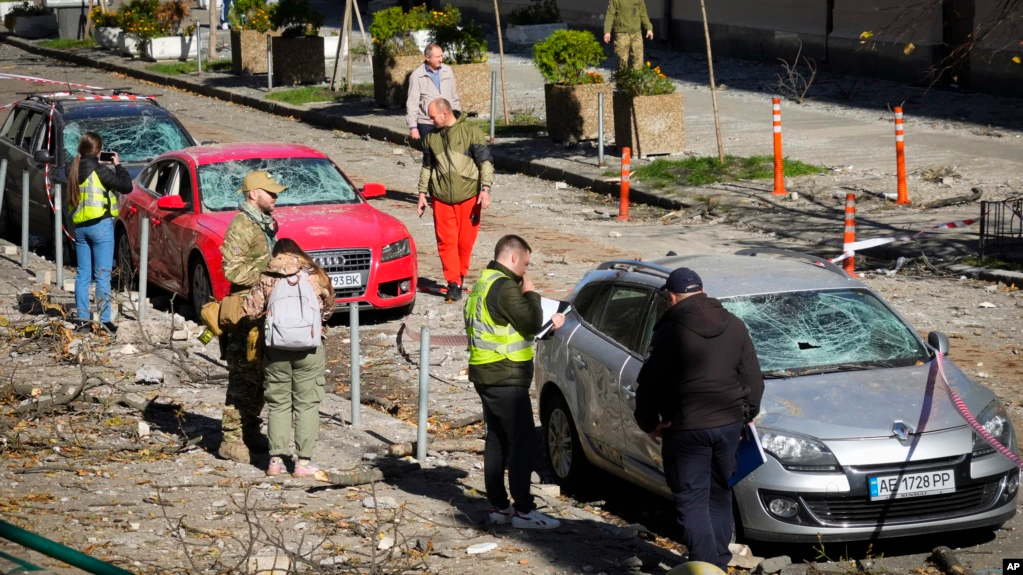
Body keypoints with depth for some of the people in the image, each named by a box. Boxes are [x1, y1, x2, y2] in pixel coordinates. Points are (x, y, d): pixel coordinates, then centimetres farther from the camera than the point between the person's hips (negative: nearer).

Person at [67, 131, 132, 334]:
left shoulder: (74, 170, 7)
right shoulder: (98, 170, -13)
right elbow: (126, 186, -10)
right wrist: (117, 165, 3)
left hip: (80, 226, 7)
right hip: (100, 225, -7)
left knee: (83, 274, 10)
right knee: (102, 275, -4)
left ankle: (83, 318, 10)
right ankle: (105, 320, -6)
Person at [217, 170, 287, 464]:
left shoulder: (265, 224, 17)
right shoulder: (242, 226, -14)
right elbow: (233, 269, -23)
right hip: (247, 310, -10)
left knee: (260, 376, 14)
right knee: (243, 378, -8)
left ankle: (250, 432, 23)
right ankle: (232, 441, -5)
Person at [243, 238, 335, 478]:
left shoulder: (266, 278, 2)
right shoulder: (315, 275, 2)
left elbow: (251, 310, -1)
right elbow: (329, 305, 12)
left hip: (276, 349, 1)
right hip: (309, 348, -1)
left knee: (278, 404, 10)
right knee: (307, 405, 5)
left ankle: (276, 459, 7)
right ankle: (304, 461, 2)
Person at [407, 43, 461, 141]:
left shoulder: (448, 71, 7)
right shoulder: (417, 76, -5)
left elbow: (454, 96, 17)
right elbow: (412, 103, -5)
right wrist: (413, 127, -10)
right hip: (427, 125, -3)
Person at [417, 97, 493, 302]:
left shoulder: (471, 132, -3)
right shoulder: (431, 138, 11)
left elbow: (486, 162, -4)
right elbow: (427, 167, 21)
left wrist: (485, 189, -12)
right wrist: (422, 193, 18)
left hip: (468, 197, -3)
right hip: (442, 199, 3)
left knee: (466, 240, 2)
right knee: (446, 241, -5)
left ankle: (461, 276, 23)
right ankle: (454, 284, -5)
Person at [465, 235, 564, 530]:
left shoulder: (484, 283, 16)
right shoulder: (505, 287, -18)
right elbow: (530, 323, -20)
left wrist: (549, 323, 21)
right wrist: (530, 293, -5)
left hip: (486, 375, 11)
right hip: (506, 378, -11)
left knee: (497, 440, 14)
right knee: (523, 441, -7)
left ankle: (498, 506, 18)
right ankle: (523, 511, -7)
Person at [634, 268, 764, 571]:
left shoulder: (671, 331, -11)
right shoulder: (735, 326, 6)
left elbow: (650, 382, -9)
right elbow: (753, 377, 11)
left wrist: (649, 422, 4)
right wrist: (748, 410, 24)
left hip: (687, 427, -5)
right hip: (729, 422, 6)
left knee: (692, 501, 0)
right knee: (720, 495, 17)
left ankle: (706, 565, -6)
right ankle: (720, 563, 22)